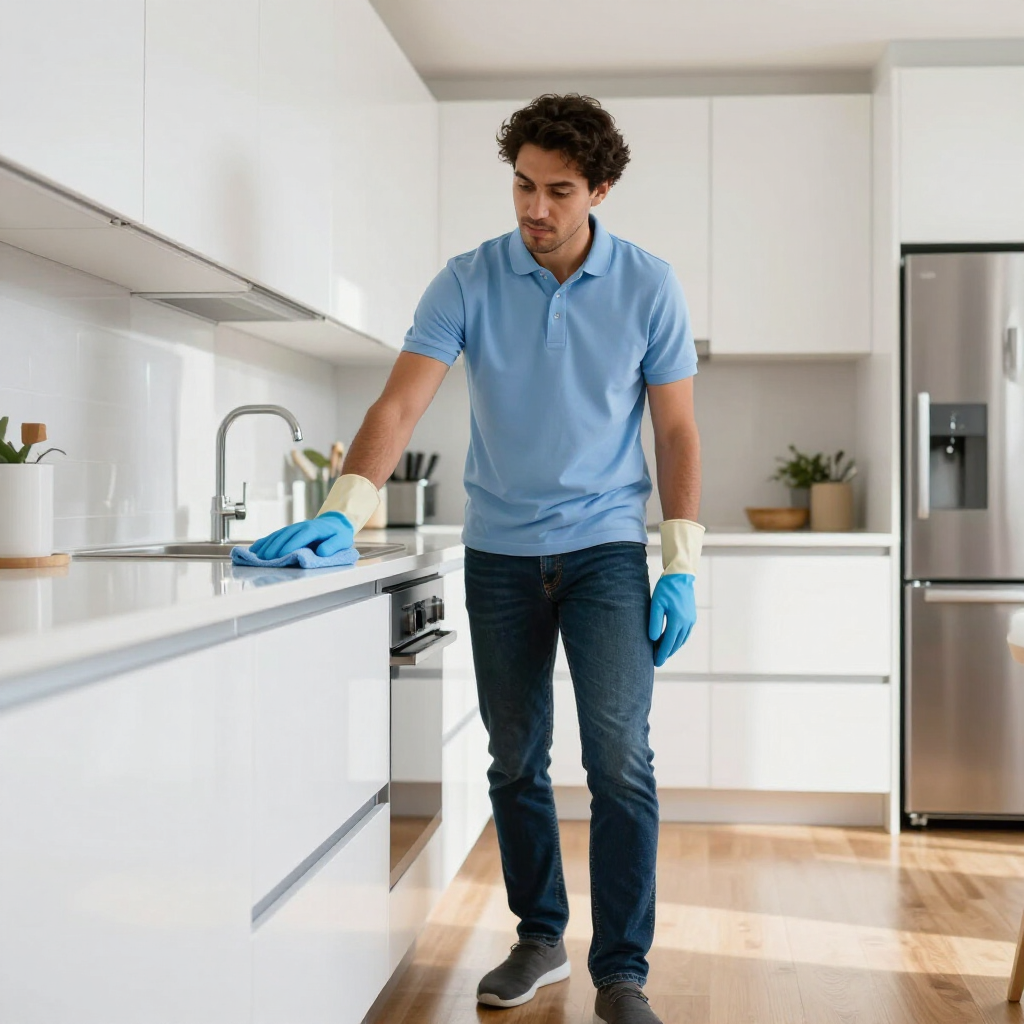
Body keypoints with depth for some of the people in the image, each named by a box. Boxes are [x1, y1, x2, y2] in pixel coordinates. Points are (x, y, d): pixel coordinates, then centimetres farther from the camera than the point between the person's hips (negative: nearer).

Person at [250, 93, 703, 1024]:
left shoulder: (648, 286, -3)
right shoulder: (469, 282, -4)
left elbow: (677, 432, 0)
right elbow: (402, 402, -12)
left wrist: (682, 565, -6)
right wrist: (344, 510, -28)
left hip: (606, 547, -1)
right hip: (499, 552, 2)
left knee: (619, 755, -10)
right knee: (515, 762, 10)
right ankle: (540, 939, 27)